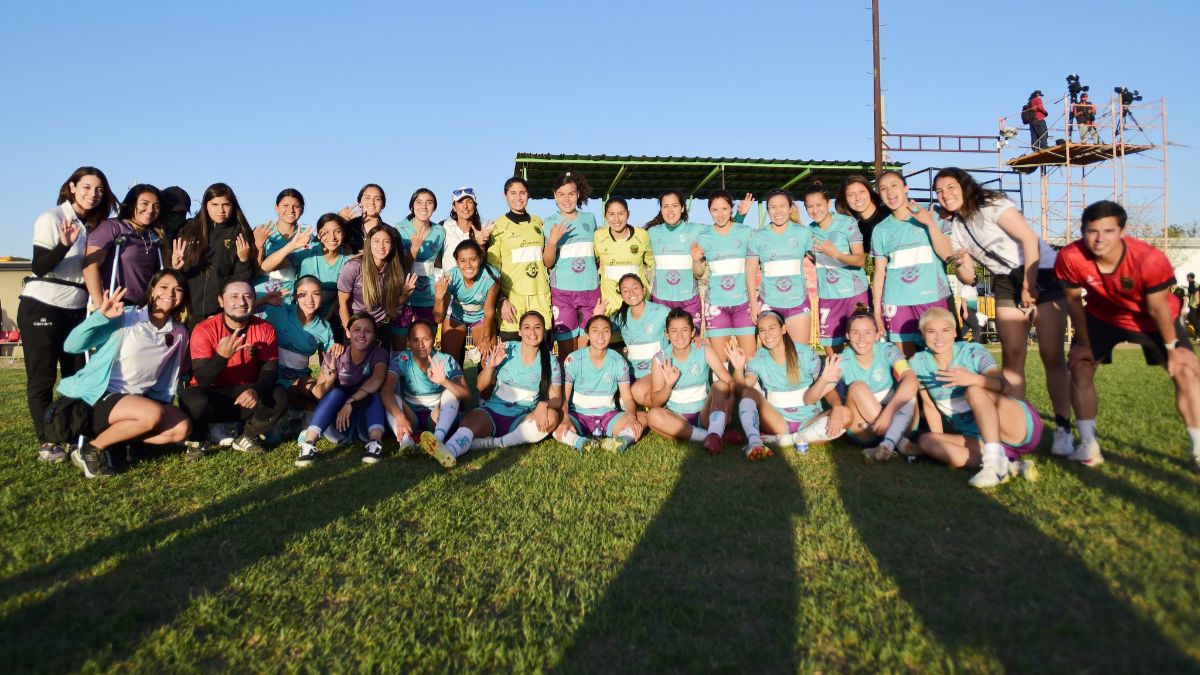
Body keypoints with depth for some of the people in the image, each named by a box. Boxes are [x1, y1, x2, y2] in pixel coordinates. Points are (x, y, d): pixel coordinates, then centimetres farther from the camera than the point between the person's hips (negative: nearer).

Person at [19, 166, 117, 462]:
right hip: (41, 306, -6)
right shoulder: (51, 219, -8)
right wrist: (65, 244, -31)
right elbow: (39, 267, -16)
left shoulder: (92, 226, 11)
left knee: (78, 374, 7)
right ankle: (45, 442, 2)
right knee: (42, 377, -1)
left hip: (76, 310, 6)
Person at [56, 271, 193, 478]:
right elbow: (71, 346, -13)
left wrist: (166, 408, 6)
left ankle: (117, 439, -4)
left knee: (182, 427, -17)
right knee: (152, 415, -32)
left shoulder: (179, 334, 6)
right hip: (98, 395, -5)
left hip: (137, 399, 6)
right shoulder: (124, 318, -8)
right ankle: (91, 449, -10)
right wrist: (100, 316, -25)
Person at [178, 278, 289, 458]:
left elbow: (270, 370, -12)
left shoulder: (265, 330, -6)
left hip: (246, 397, 2)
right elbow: (201, 380, -20)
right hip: (211, 395, -2)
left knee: (280, 397, -25)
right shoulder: (204, 330, -13)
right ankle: (198, 440, 0)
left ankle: (247, 437, 3)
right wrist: (221, 356, -41)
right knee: (194, 400, -35)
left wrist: (256, 391, -35)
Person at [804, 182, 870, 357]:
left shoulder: (847, 223, -7)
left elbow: (860, 259, -14)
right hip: (827, 296, 4)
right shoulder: (810, 230, 6)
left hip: (854, 292, -4)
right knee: (831, 348, 6)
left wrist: (836, 254, -29)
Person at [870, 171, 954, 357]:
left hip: (933, 298, -1)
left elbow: (946, 254, -5)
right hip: (898, 302, 1)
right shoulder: (880, 230, 7)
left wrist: (930, 223, -13)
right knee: (905, 357, 2)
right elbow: (879, 272, 9)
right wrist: (877, 309, 5)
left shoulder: (931, 216, 3)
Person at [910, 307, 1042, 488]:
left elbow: (1006, 386, -24)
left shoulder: (973, 352, -9)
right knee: (926, 441, -20)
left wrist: (973, 378, -43)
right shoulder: (918, 364, 0)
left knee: (974, 391, -29)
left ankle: (994, 462, -40)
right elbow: (929, 404, 10)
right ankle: (1009, 466, -30)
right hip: (979, 440, 5)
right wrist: (939, 444, 5)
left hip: (1022, 426, -4)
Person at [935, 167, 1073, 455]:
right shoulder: (956, 228, 11)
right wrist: (961, 263, -11)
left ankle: (1063, 429, -5)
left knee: (1052, 356, -11)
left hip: (1042, 275, -6)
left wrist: (1028, 285, -16)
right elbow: (969, 278, 11)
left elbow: (1030, 239, -16)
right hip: (1007, 284, 6)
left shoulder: (991, 206, -8)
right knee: (1012, 356, -2)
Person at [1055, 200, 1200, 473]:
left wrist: (1172, 347, -11)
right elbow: (1073, 300, -15)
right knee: (1080, 366, -8)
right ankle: (1089, 446, 0)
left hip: (1152, 321, -1)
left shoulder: (1150, 260, -37)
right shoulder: (1071, 258, -33)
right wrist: (1084, 342, -6)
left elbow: (1157, 308, -23)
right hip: (1102, 316, 2)